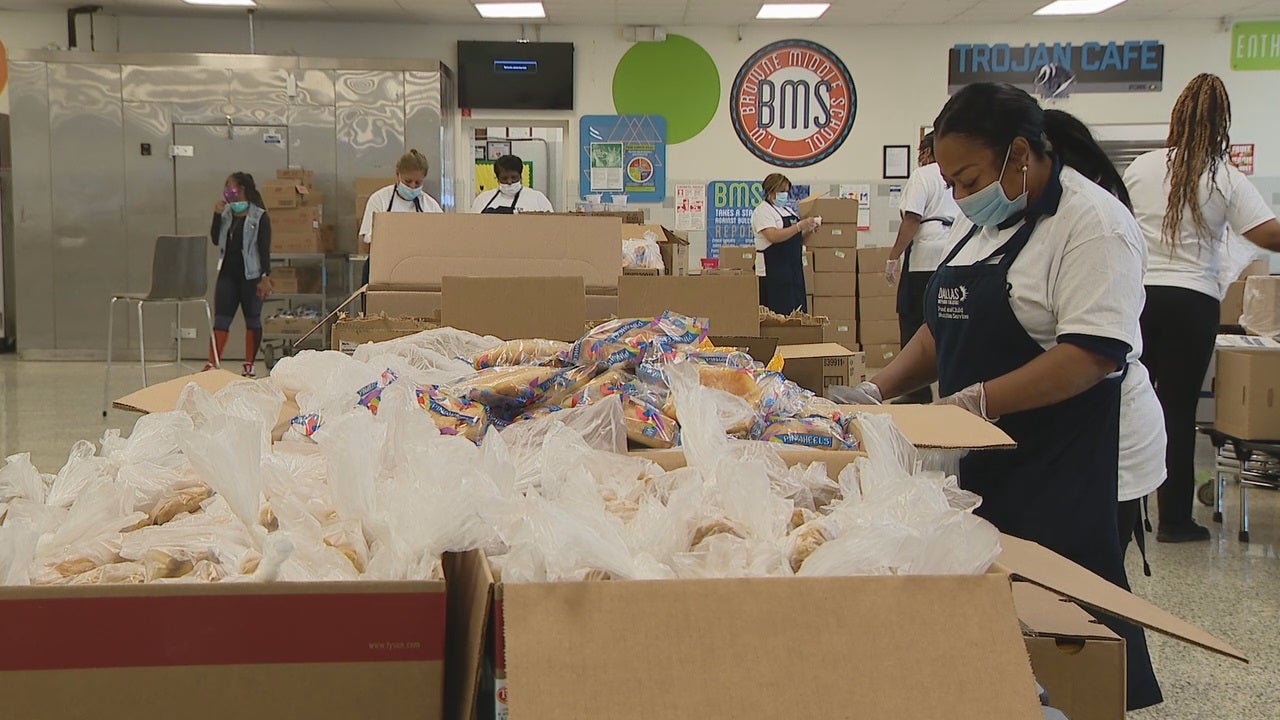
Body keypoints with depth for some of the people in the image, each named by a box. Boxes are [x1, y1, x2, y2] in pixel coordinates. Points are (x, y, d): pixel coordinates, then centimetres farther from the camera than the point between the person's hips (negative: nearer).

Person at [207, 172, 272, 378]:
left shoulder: (260, 217, -6)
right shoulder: (226, 213, 10)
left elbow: (265, 249, -9)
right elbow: (215, 239, 6)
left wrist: (265, 277, -15)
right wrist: (217, 215, -5)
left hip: (250, 275, -5)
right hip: (227, 273, 5)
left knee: (252, 320, 5)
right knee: (221, 319, 0)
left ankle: (249, 366, 12)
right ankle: (213, 363, -2)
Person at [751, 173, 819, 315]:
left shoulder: (788, 211, 20)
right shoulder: (763, 211, -7)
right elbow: (774, 236, -22)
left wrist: (808, 230, 4)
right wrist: (799, 226, -25)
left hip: (794, 269, 9)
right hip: (773, 271, -9)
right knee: (779, 313, -11)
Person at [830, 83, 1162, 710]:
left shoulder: (1093, 224, -14)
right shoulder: (983, 220, 13)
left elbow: (1093, 354, -23)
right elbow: (948, 327, 19)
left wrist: (976, 400, -28)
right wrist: (880, 389, 5)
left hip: (1070, 468, -8)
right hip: (991, 458, 8)